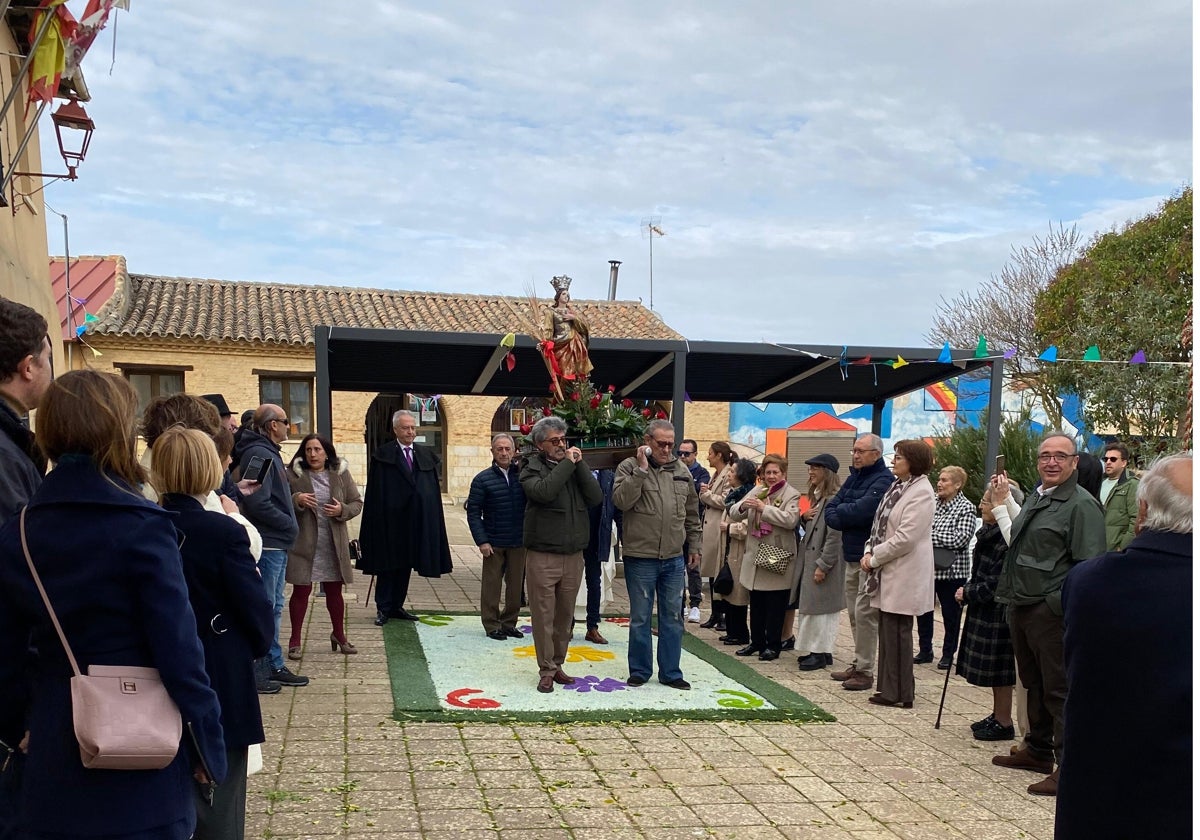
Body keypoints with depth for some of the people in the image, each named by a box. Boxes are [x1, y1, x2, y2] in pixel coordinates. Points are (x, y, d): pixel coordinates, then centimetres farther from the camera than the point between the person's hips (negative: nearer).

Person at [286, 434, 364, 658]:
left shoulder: (341, 474, 4)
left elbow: (357, 503, 6)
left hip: (334, 544, 3)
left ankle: (339, 635, 31)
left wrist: (342, 510, -13)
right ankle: (295, 640, 15)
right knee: (301, 591, 2)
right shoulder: (293, 475, -3)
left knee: (335, 591, 13)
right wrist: (296, 500, -22)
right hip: (303, 543, -2)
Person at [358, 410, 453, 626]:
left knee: (406, 564, 11)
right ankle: (383, 608, 11)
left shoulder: (426, 454, 9)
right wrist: (376, 520, -12)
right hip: (391, 521, -5)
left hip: (416, 522, 5)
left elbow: (434, 487, 11)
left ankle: (397, 606, 21)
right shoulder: (383, 455, -5)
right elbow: (375, 492, -7)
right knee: (388, 565, 2)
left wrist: (433, 518, 5)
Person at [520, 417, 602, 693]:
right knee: (543, 615, 0)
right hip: (542, 555, -4)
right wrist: (567, 463, -16)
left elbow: (596, 498, -4)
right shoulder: (532, 468, -3)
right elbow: (544, 491, -24)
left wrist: (580, 464, -8)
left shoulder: (576, 467, 9)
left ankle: (557, 664, 26)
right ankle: (547, 670, 9)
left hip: (573, 554, 4)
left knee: (565, 615, 13)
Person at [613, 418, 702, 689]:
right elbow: (621, 501, -21)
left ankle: (670, 672, 20)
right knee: (640, 618, 6)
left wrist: (694, 546, 16)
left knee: (672, 618, 10)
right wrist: (641, 469, -21)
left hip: (674, 559, 4)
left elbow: (692, 513, 17)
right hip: (640, 558, -4)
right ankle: (640, 670, 19)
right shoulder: (629, 467, -5)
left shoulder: (682, 471, 8)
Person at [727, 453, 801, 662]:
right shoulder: (756, 493, 11)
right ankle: (757, 642, 25)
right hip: (755, 557, 6)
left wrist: (764, 508, -22)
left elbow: (791, 520, -22)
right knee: (756, 604, 14)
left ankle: (773, 645, 12)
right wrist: (743, 506, -15)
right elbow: (733, 514, 7)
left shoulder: (792, 495, -5)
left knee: (775, 606, 2)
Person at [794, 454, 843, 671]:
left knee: (821, 608, -3)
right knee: (812, 607, 11)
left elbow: (834, 536, -20)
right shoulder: (818, 497, 15)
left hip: (824, 562, -10)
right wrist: (805, 517, 2)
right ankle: (819, 651, 18)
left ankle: (820, 653, 5)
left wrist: (822, 566, -20)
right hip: (810, 559, 10)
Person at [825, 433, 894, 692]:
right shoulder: (854, 476, 14)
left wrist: (837, 513, -7)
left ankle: (865, 671, 0)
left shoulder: (883, 480, -13)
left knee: (864, 614, -7)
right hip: (852, 554, 9)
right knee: (855, 613, 14)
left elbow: (861, 510, -23)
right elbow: (832, 507, 8)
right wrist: (845, 516, -12)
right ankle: (858, 664, 24)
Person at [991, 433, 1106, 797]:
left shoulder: (1081, 504, -13)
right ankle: (1037, 750, 33)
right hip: (1022, 605, 9)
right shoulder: (1034, 498, 15)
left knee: (1059, 688, -3)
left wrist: (1062, 603, -23)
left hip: (1053, 611, -9)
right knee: (1033, 682, 19)